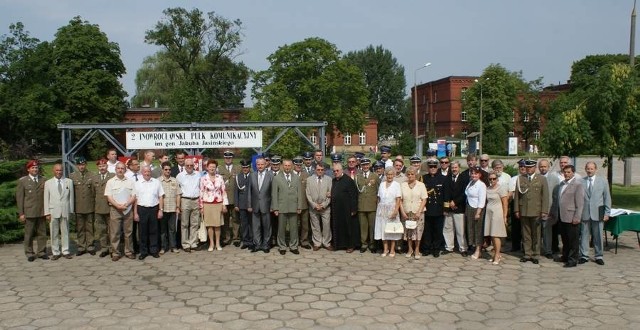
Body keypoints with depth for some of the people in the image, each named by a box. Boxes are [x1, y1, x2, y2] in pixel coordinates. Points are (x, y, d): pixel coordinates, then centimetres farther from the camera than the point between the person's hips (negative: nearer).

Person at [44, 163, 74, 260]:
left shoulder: (69, 181, 6)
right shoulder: (48, 183, 5)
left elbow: (71, 197, 7)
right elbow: (46, 199, 3)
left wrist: (71, 210, 4)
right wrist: (47, 213, -2)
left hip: (65, 211, 0)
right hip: (53, 211, 0)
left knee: (65, 232, 5)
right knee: (54, 233, 4)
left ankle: (66, 251, 13)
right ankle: (55, 252, 12)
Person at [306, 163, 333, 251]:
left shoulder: (329, 179, 2)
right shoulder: (309, 179, 3)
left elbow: (330, 194, -1)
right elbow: (308, 194, 0)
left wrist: (323, 205, -9)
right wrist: (314, 205, -9)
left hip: (325, 207, 0)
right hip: (313, 207, 1)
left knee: (326, 226, 0)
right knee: (315, 226, 7)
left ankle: (327, 243, 13)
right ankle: (317, 243, 18)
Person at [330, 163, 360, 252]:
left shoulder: (348, 180, -11)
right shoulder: (333, 181, 10)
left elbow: (353, 195, -13)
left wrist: (353, 209, -15)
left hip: (346, 209, -6)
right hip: (336, 210, 6)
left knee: (348, 227, 2)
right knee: (337, 227, 10)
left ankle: (350, 245, 13)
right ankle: (339, 244, 21)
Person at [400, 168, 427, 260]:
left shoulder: (421, 185, 2)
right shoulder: (403, 185, 6)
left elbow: (424, 200, -1)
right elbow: (400, 200, 4)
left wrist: (419, 212, -10)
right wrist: (403, 212, -5)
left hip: (418, 212, -1)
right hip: (406, 212, 2)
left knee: (418, 231, -3)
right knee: (408, 231, 4)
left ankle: (417, 250, 9)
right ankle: (410, 249, 17)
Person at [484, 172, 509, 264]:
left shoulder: (501, 188, -6)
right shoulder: (488, 189, 13)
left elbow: (505, 203, -8)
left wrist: (504, 216, -11)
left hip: (497, 213, -6)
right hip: (489, 213, 6)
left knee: (496, 235, -8)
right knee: (492, 235, 5)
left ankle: (497, 256, -3)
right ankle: (497, 254, 14)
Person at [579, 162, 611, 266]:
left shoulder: (603, 181, 4)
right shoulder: (580, 182, 3)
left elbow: (607, 198, 5)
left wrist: (607, 213, 0)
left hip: (598, 213, 0)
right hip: (584, 214, 0)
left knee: (598, 236, 6)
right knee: (584, 235, 5)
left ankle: (598, 256, 18)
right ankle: (584, 256, 15)